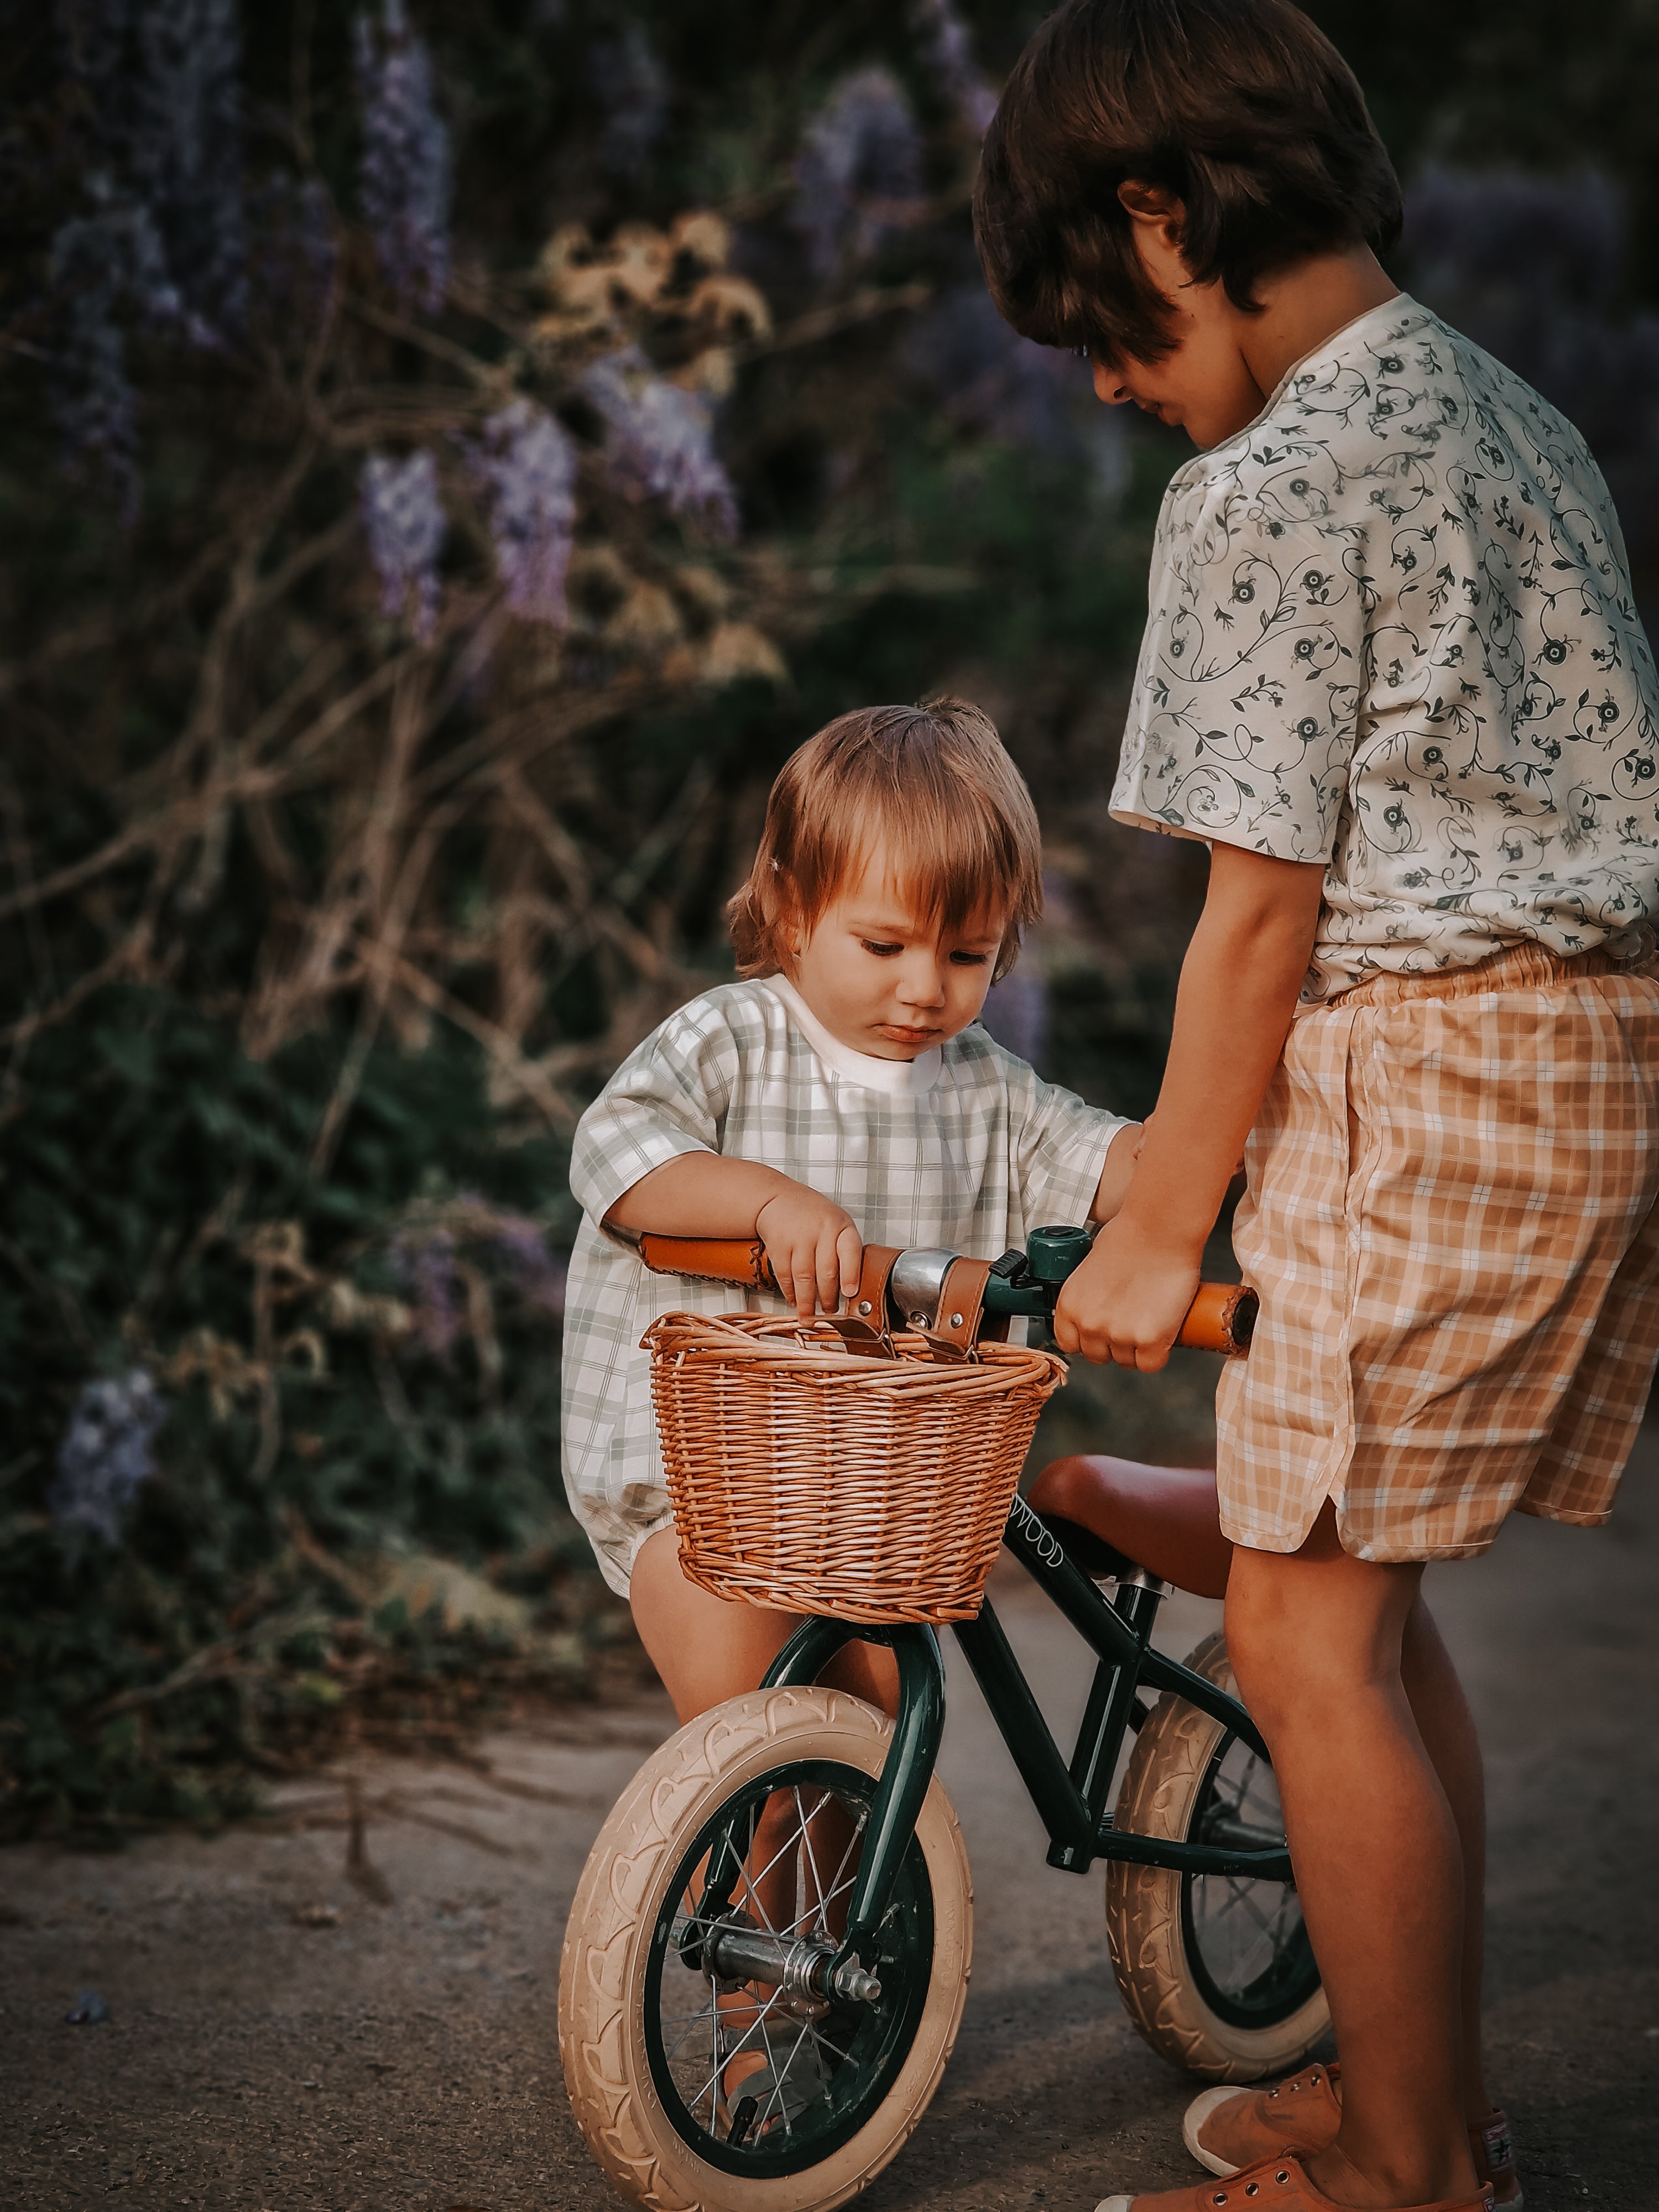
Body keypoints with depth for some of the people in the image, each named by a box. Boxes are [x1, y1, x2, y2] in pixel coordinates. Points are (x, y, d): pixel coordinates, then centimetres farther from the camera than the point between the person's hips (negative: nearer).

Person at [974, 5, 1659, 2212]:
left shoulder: (1269, 486, -11)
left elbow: (1263, 908, -13)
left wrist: (1156, 1226, -4)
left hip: (1435, 1047, -9)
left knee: (1307, 1630, -2)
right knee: (1365, 1583, 18)